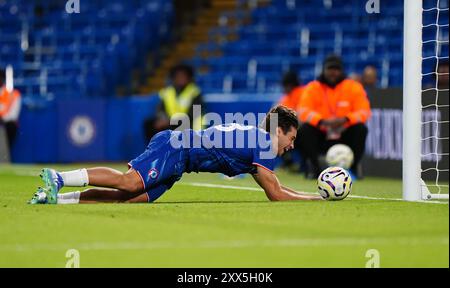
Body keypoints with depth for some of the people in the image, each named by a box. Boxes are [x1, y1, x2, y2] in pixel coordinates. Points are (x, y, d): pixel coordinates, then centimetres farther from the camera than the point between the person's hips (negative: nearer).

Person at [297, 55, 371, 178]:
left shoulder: (354, 87, -3)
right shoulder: (313, 88, -3)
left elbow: (364, 112, -12)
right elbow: (303, 110, -16)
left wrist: (345, 119, -32)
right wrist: (323, 121, -34)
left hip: (345, 137, 0)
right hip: (321, 137, 0)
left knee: (361, 128, -27)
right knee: (305, 129, -27)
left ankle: (352, 168, -12)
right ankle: (314, 168, -11)